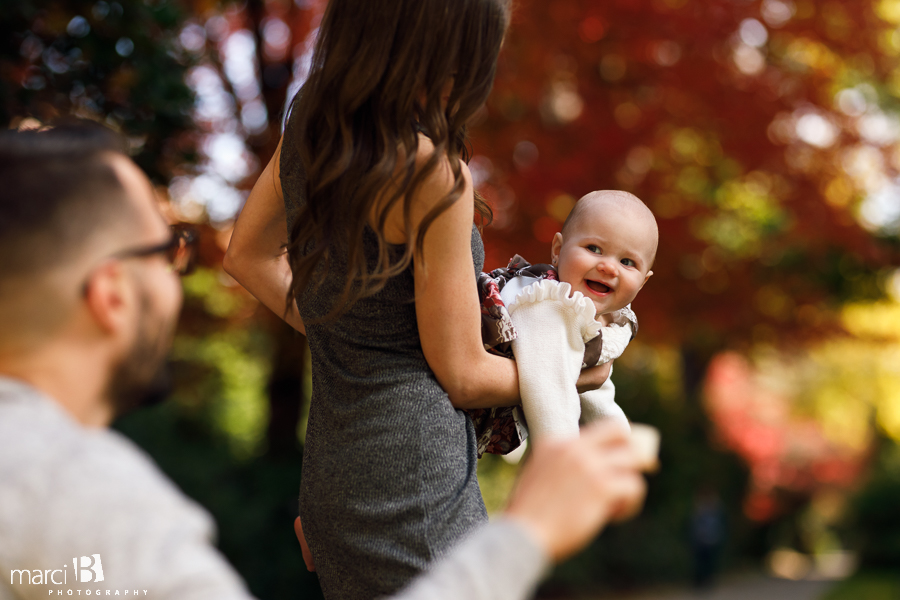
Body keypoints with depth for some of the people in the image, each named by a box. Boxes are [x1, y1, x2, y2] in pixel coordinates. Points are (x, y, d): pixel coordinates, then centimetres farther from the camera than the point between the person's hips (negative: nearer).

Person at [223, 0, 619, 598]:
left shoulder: (310, 123, 2)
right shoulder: (431, 171, -20)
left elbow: (250, 256, 19)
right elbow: (462, 375, -11)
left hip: (333, 472, 8)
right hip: (415, 485, -8)